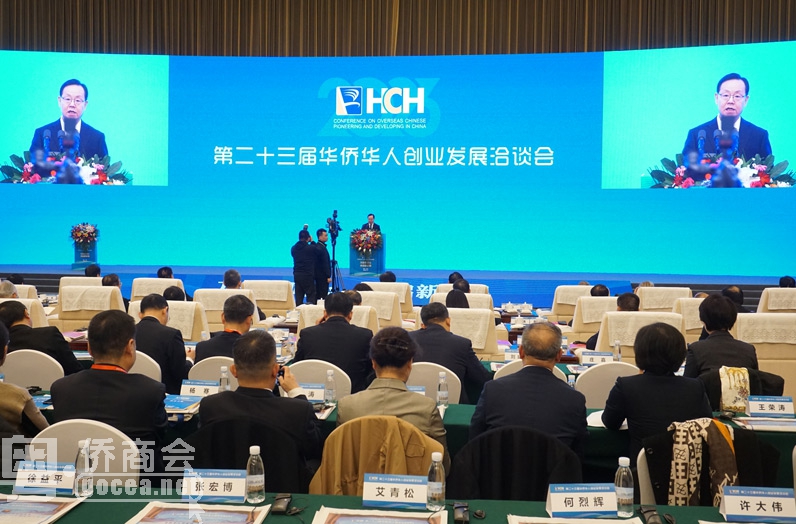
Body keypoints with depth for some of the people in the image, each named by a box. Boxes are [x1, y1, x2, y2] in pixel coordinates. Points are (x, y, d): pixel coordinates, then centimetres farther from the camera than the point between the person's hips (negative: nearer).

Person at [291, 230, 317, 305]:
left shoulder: (293, 248, 2)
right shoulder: (311, 248, -12)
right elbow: (316, 256, 4)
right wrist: (312, 242, 9)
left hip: (297, 275, 5)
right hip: (308, 276, -5)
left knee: (298, 298, 7)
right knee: (311, 297, -1)